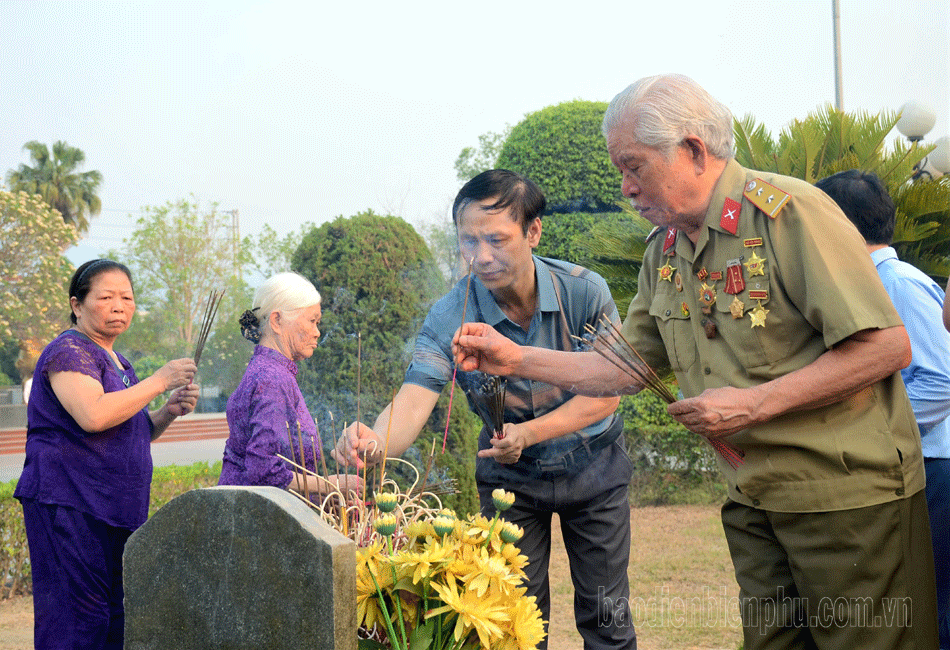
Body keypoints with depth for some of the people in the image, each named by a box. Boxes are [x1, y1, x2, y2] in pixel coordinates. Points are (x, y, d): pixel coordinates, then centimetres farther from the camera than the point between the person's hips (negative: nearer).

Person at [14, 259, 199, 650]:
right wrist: (159, 381, -17)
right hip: (68, 504, -10)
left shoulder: (118, 363, 21)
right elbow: (93, 416, -25)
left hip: (116, 511, 10)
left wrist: (168, 413, 9)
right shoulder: (69, 352, -8)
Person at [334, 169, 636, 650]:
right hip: (509, 474, 0)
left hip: (591, 464, 0)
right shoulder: (450, 316, -21)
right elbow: (415, 398, -33)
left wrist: (529, 433, -30)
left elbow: (606, 393, -16)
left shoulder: (583, 292, -20)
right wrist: (377, 443, -56)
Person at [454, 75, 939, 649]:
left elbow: (887, 346, -19)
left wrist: (754, 403, -20)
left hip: (850, 493, -6)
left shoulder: (788, 211, -15)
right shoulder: (663, 252, 8)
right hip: (753, 500, 7)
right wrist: (516, 359, 6)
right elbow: (628, 367, 16)